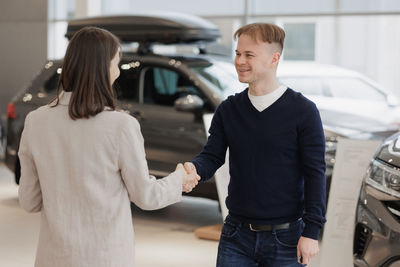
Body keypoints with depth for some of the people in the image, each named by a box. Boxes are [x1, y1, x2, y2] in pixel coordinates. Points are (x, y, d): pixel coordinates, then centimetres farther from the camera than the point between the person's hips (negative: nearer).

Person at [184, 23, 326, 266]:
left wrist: (311, 231, -11)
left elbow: (315, 173, -7)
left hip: (285, 237, -3)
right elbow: (212, 156, 2)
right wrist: (193, 169, -22)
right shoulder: (228, 110, 6)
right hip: (236, 237, 3)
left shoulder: (303, 111, -7)